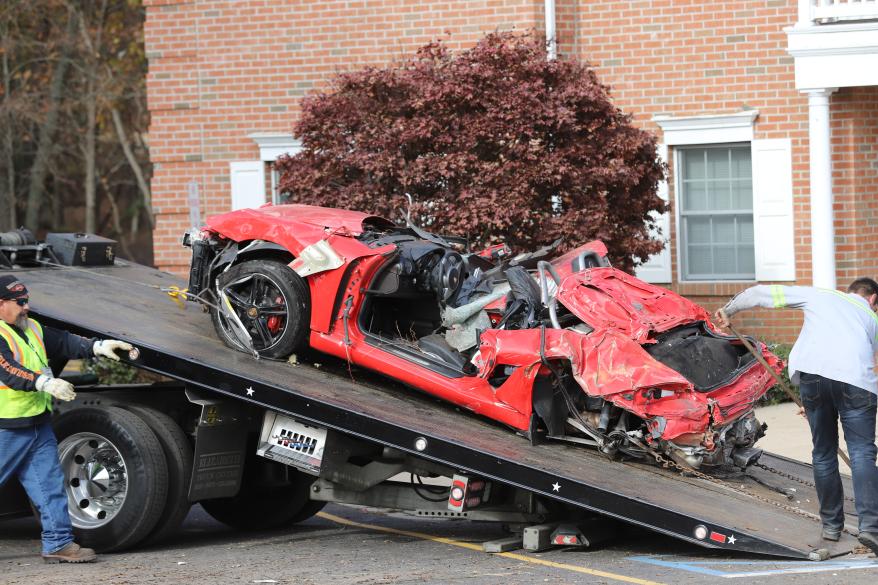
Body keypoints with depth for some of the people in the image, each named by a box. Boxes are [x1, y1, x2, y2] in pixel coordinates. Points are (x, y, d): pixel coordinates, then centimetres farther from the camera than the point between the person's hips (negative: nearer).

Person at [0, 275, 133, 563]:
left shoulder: (32, 329, 14)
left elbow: (63, 342, 15)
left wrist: (99, 346, 1)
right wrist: (45, 383, -42)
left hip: (38, 424, 8)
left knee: (49, 485, 6)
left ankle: (58, 544, 9)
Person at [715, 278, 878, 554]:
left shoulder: (818, 296, 31)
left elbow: (762, 293, 31)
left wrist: (729, 310, 46)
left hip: (812, 372, 1)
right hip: (855, 379, -1)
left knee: (823, 454, 13)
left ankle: (831, 525, 18)